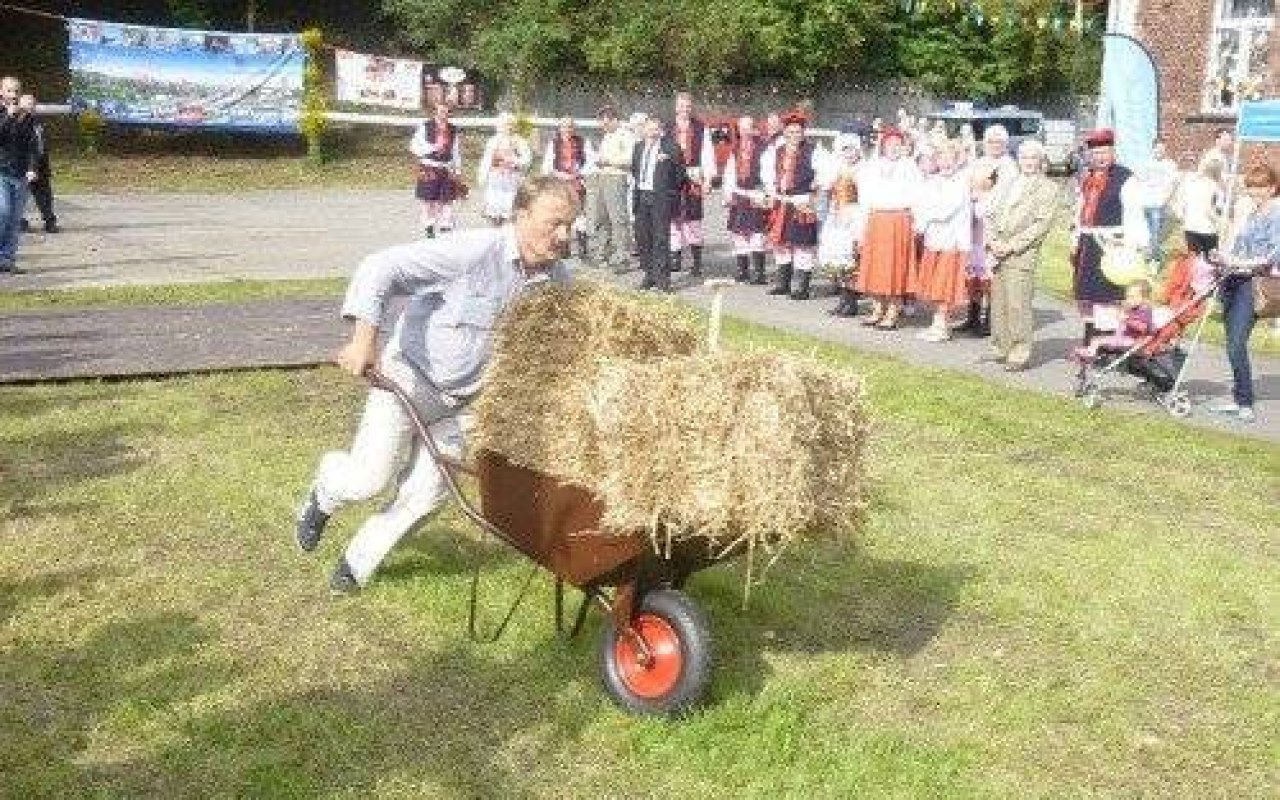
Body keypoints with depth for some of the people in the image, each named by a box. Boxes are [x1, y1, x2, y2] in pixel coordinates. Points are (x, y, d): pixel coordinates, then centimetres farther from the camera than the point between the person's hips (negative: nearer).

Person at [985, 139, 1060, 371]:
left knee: (1018, 305, -10)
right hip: (998, 253, 6)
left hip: (1022, 254, -6)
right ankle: (1002, 349, 15)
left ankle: (1019, 355, -6)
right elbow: (991, 214, 19)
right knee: (998, 304, 5)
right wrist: (993, 241, 0)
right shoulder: (1009, 185, 24)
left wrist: (1012, 245, -13)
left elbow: (1041, 224, -7)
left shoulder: (1047, 188, 4)